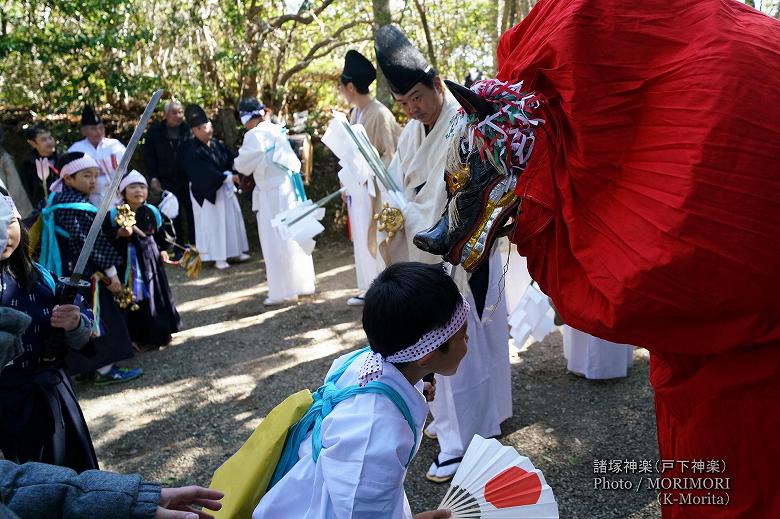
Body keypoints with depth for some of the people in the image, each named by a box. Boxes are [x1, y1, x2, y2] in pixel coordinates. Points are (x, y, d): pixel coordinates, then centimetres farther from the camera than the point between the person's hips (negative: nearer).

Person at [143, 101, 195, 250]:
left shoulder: (189, 130, 0)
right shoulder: (155, 131, 3)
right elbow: (149, 155, 6)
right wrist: (153, 177, -1)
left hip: (188, 179, 0)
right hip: (167, 181, 1)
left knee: (192, 214, 2)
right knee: (174, 216, 7)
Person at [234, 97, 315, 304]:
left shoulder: (254, 135, -13)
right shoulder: (277, 130, 10)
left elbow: (244, 165, -8)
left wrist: (237, 163, 13)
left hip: (273, 192, -8)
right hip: (289, 186, 8)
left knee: (277, 241, -2)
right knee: (293, 236, 17)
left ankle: (285, 290, 3)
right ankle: (302, 283, 29)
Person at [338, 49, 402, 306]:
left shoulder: (379, 114, -16)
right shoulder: (355, 113, 8)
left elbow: (389, 154, -15)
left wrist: (378, 189, -19)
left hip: (373, 188, -8)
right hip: (357, 187, 8)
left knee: (375, 239, 0)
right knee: (361, 239, 14)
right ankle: (369, 288, 26)